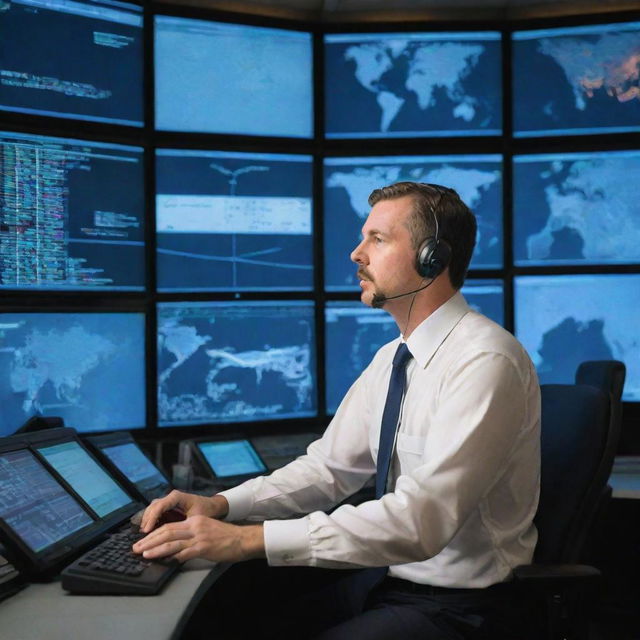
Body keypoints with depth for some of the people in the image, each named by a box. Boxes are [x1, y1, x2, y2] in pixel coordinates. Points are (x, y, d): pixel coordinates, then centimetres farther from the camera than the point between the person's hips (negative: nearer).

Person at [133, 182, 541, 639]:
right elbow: (330, 468, 8)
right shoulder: (391, 359, 7)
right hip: (387, 578, 7)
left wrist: (251, 539, -31)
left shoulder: (485, 361, -21)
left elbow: (421, 519, -29)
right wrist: (222, 505, -8)